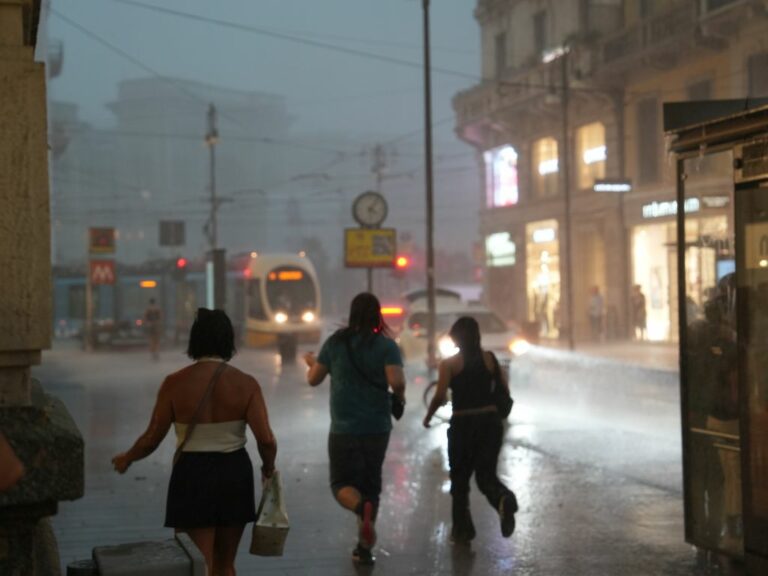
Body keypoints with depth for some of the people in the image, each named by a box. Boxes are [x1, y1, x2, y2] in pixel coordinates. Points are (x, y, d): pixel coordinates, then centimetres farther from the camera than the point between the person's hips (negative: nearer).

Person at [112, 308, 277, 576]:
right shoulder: (245, 384, -8)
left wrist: (126, 459, 15)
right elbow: (266, 439, -13)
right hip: (234, 474, 2)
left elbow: (151, 439, -5)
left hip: (192, 476, -2)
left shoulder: (176, 383, -10)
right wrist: (268, 468, 8)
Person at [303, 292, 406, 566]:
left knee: (342, 484, 7)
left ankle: (362, 508, -28)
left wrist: (311, 362, 26)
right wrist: (400, 396, 3)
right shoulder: (386, 345, -7)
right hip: (377, 427, 1)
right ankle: (364, 548, 15)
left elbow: (313, 379, 5)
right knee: (370, 484, 15)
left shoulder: (335, 342, -2)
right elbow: (396, 381, -20)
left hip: (343, 428, -1)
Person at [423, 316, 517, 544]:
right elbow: (504, 388, 3)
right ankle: (504, 499, -25)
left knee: (459, 478, 14)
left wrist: (428, 416, 3)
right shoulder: (489, 358, 4)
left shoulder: (449, 363, -6)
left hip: (462, 424, -2)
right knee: (486, 474, 8)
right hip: (490, 421, 2)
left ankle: (462, 529, 19)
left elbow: (440, 396, -13)